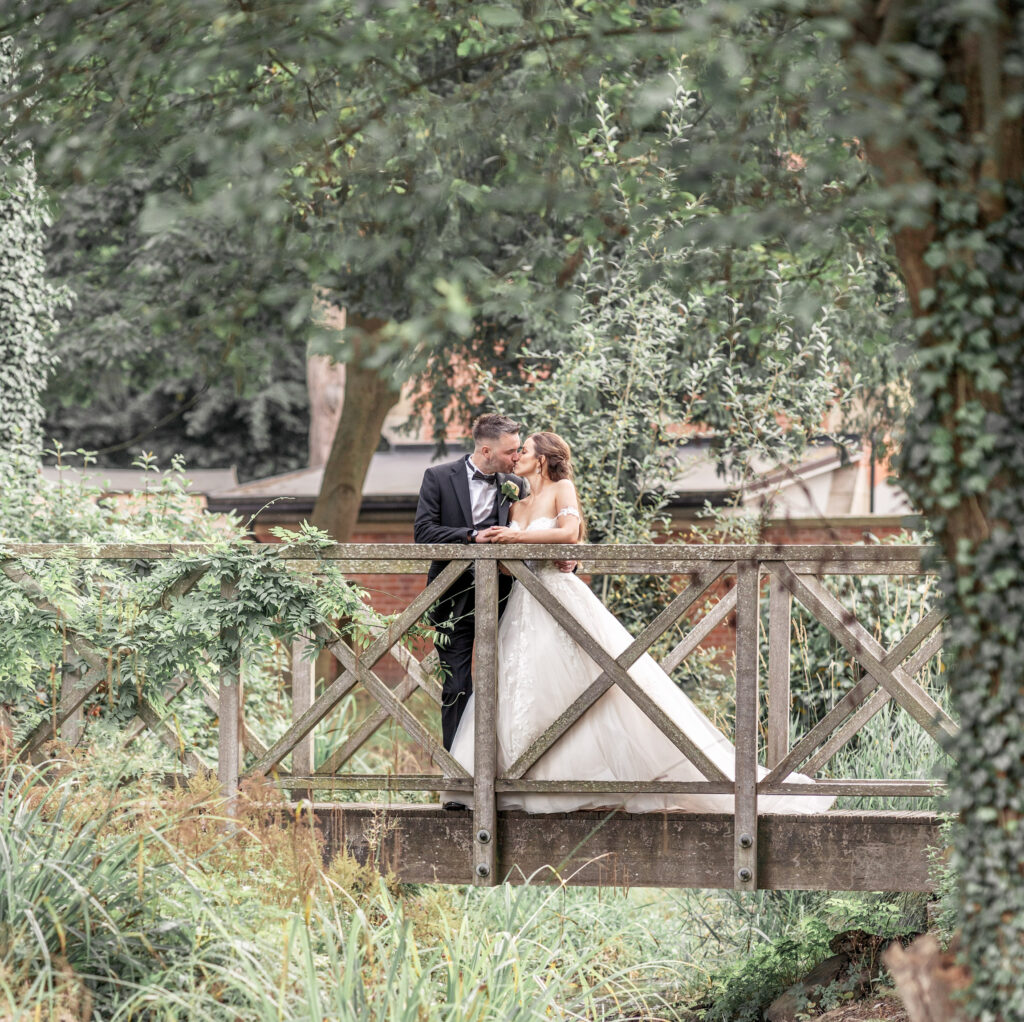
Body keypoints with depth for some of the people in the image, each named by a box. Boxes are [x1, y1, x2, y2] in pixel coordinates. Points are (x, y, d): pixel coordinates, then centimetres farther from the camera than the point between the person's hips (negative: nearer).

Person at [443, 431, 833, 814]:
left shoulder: (561, 489, -3)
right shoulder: (517, 505, 16)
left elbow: (569, 533, -21)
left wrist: (517, 536, -18)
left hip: (562, 601, -7)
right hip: (524, 607, 7)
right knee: (522, 698, 1)